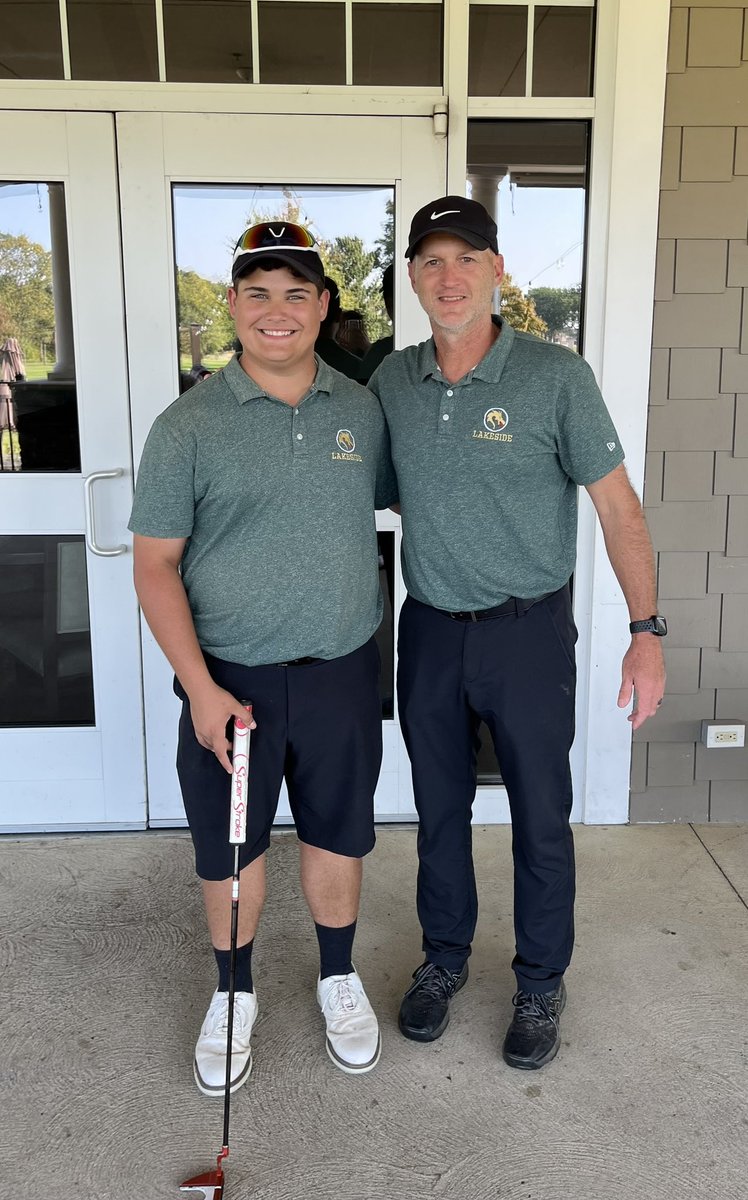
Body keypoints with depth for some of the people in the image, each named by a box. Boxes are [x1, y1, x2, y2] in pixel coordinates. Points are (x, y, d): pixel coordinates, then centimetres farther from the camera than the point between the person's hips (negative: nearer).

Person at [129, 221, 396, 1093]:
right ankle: (233, 994, 37)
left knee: (337, 834, 16)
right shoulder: (189, 424, -8)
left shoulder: (363, 410, 1)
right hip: (229, 678, -2)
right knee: (228, 848, 13)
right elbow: (155, 567, -8)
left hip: (341, 670, 2)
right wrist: (201, 688, -15)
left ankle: (339, 978, 40)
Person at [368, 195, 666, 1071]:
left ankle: (541, 983, 32)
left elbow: (617, 506, -8)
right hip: (430, 630, 4)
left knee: (541, 818, 10)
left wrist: (646, 632, -11)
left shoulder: (556, 376, -11)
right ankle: (443, 958, 39)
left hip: (528, 631, -3)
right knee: (439, 810, 17)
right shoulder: (393, 382, 0)